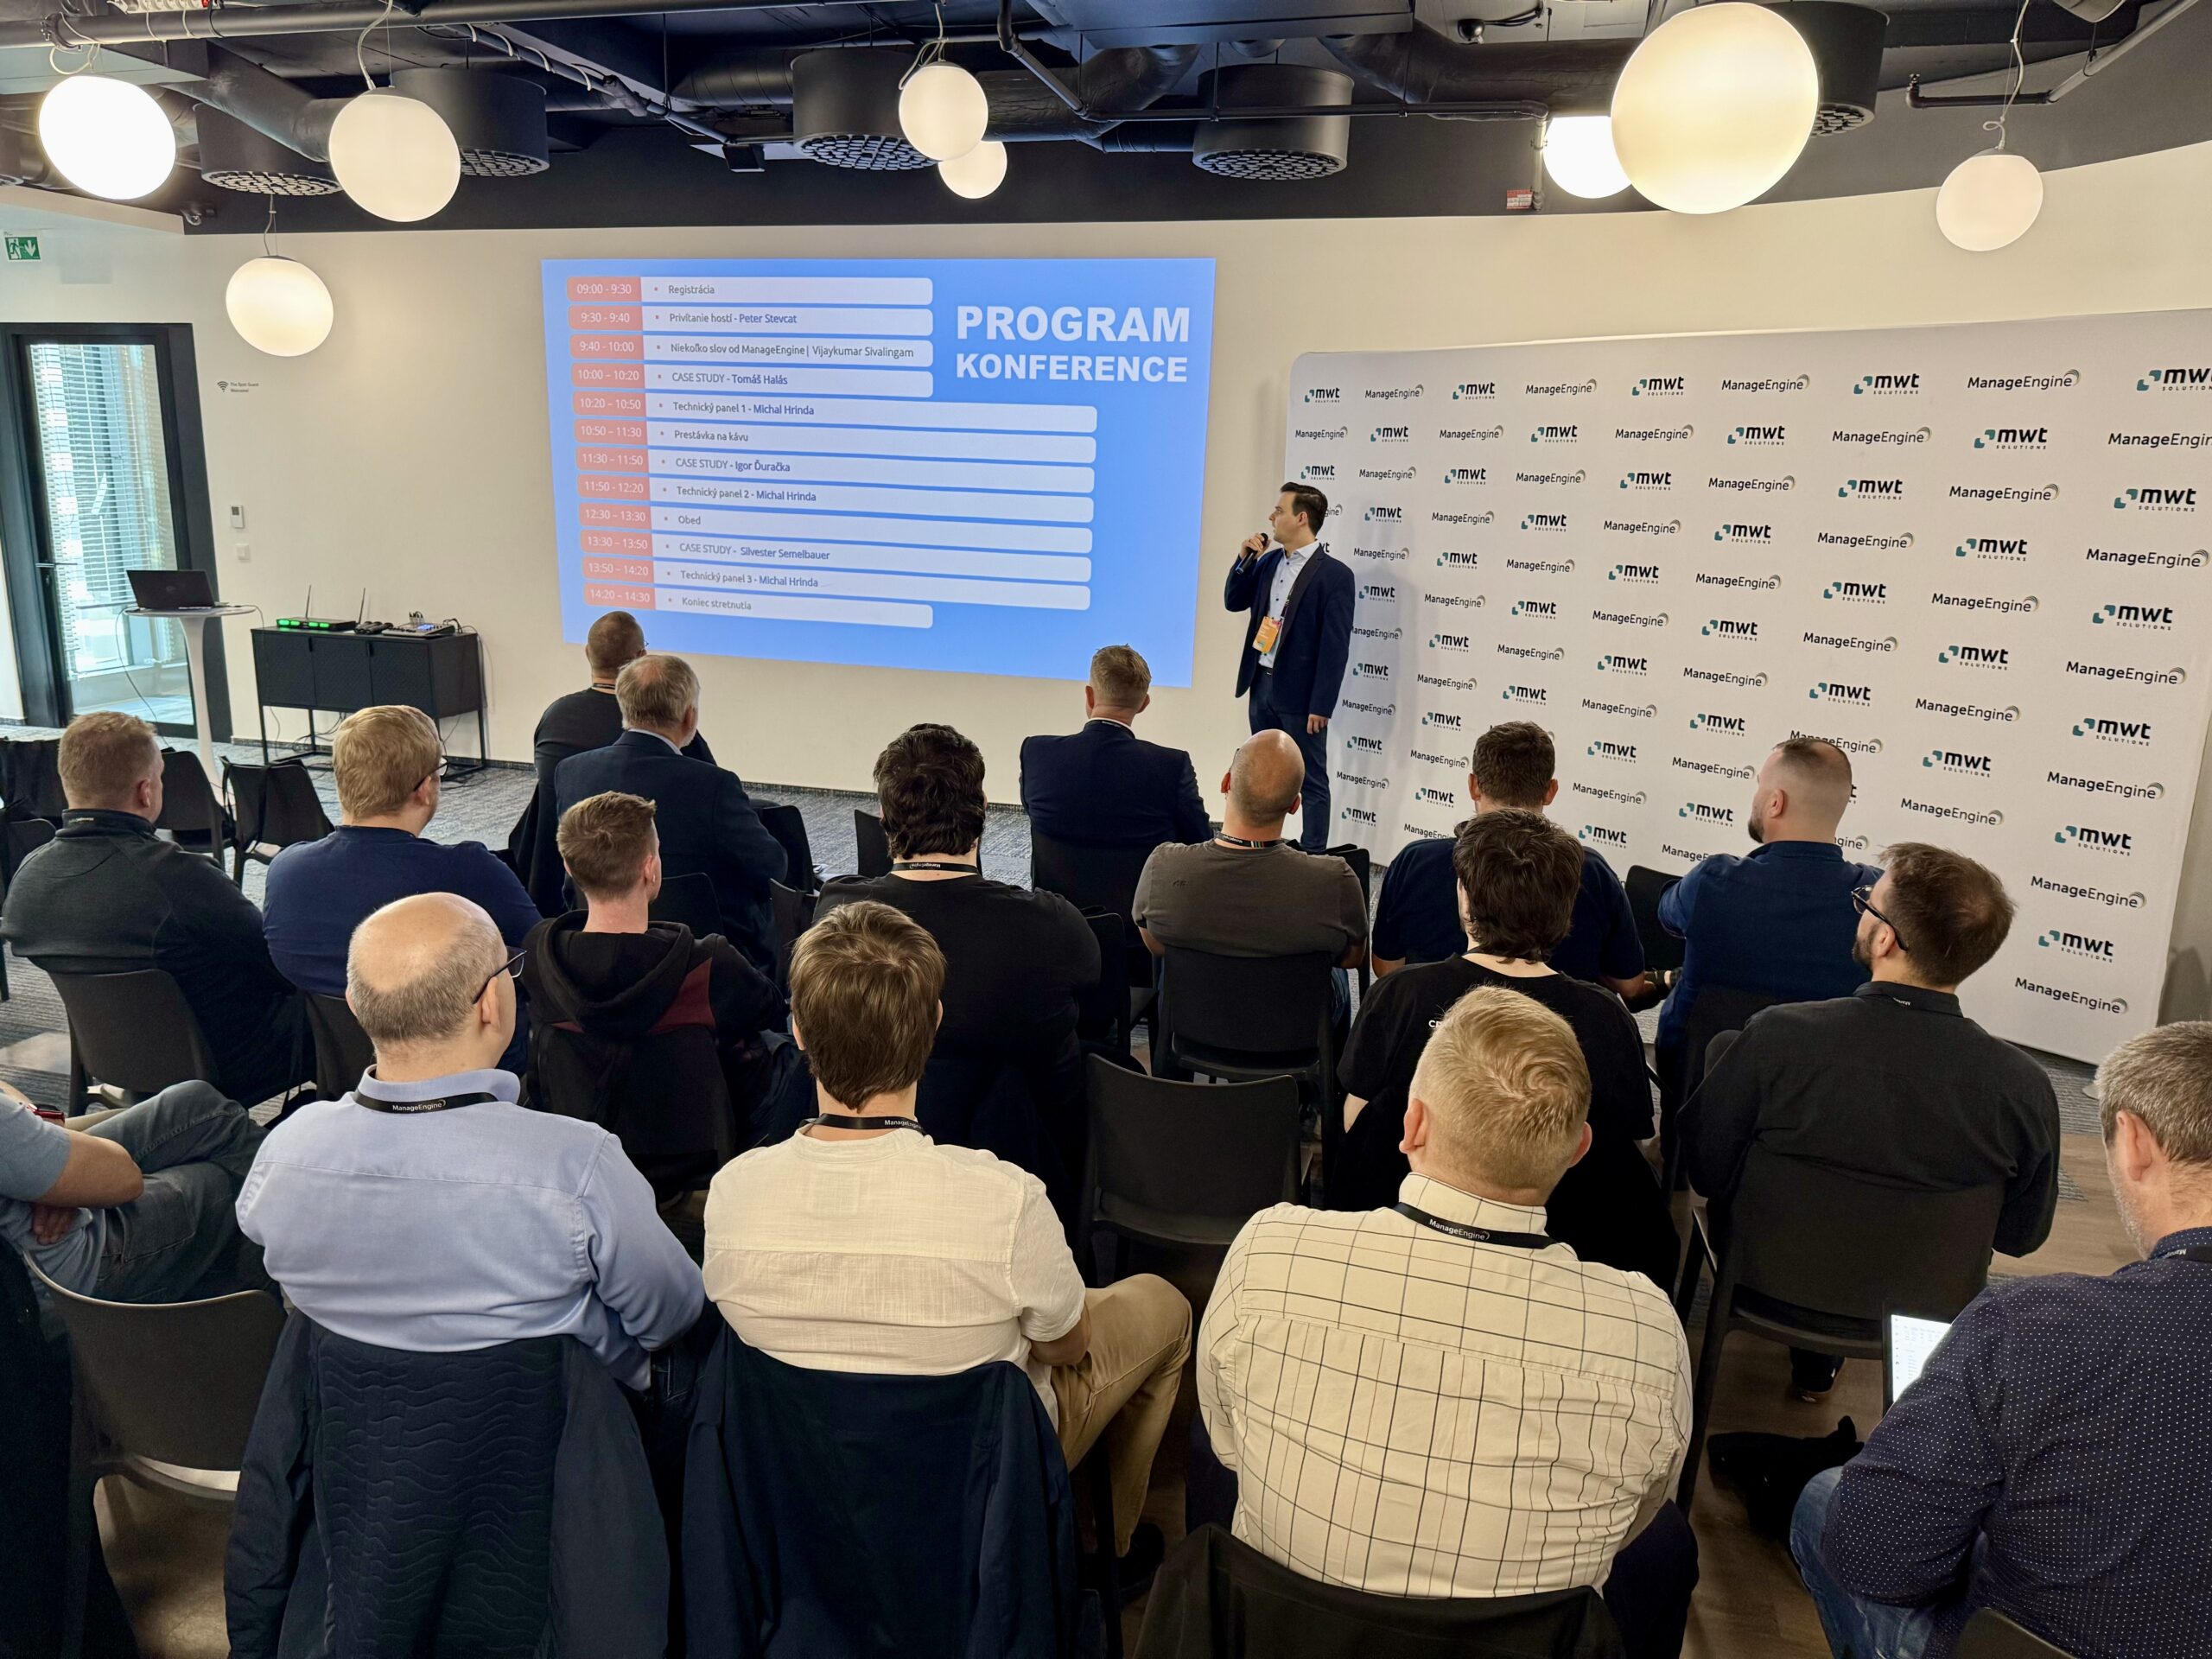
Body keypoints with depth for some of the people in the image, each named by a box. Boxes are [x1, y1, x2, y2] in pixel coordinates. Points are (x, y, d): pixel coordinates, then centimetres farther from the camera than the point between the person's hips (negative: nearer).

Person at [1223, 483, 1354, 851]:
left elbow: (1336, 645, -15)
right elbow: (1233, 601, 17)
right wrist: (1244, 560, 1)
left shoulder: (1335, 574, -13)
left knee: (1311, 780, 2)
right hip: (1262, 685, 7)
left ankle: (1312, 857, 8)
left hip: (1300, 695, -7)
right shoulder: (1269, 562, 8)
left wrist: (1321, 705, -17)